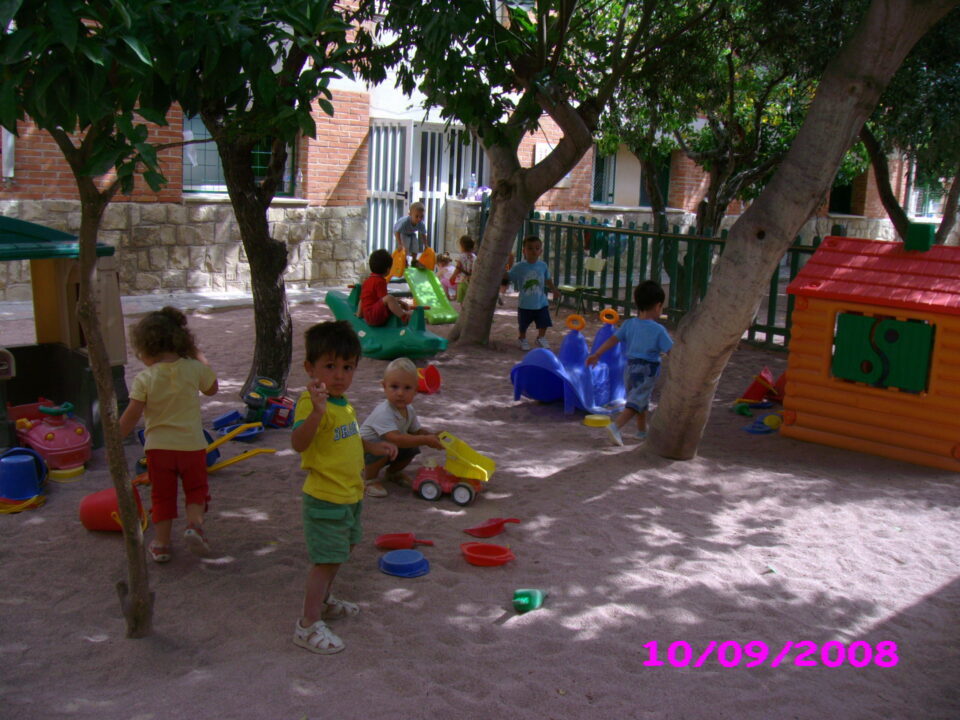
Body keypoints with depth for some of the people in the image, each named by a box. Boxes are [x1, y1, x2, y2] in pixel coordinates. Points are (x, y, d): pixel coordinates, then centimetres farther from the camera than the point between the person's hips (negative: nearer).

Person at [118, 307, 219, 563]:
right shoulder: (194, 368, -7)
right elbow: (212, 388, 13)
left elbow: (131, 416, -12)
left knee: (162, 495, 14)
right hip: (191, 444, 1)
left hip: (158, 446, -1)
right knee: (196, 490, 17)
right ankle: (194, 525, -6)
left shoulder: (144, 379, -12)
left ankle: (161, 543, 18)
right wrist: (199, 357, 20)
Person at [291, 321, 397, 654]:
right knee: (326, 560, -3)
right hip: (326, 498, -10)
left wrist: (373, 446, 18)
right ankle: (308, 625, 9)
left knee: (339, 552, 24)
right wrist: (317, 410, -55)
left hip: (350, 495, 10)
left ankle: (324, 601, 43)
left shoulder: (342, 402, 7)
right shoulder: (310, 402, -23)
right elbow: (299, 443, -41)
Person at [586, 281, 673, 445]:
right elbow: (671, 351, -13)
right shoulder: (658, 330, -15)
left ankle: (642, 431, 35)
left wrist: (596, 355, 2)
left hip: (631, 366, 6)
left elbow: (613, 339, -2)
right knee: (636, 402, -6)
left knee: (641, 400, 23)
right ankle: (615, 426, -22)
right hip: (648, 370, -6)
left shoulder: (629, 324, -1)